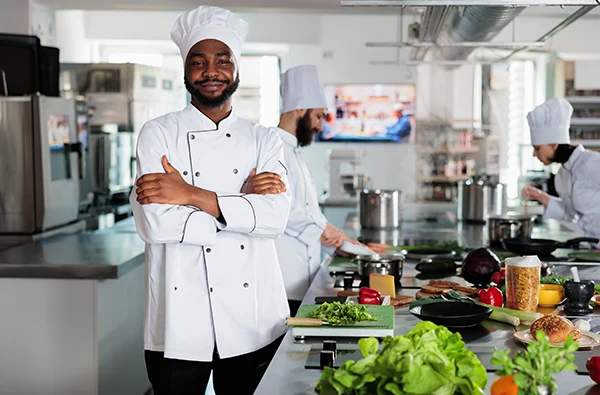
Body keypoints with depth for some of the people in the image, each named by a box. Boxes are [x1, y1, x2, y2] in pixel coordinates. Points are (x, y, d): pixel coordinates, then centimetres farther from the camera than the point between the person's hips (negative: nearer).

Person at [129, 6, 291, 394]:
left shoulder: (264, 140, 7)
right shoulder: (158, 134, 0)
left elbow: (276, 216, -10)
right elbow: (154, 223, -14)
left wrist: (191, 195, -16)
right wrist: (244, 205, -12)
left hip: (254, 317, 2)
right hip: (182, 319, -2)